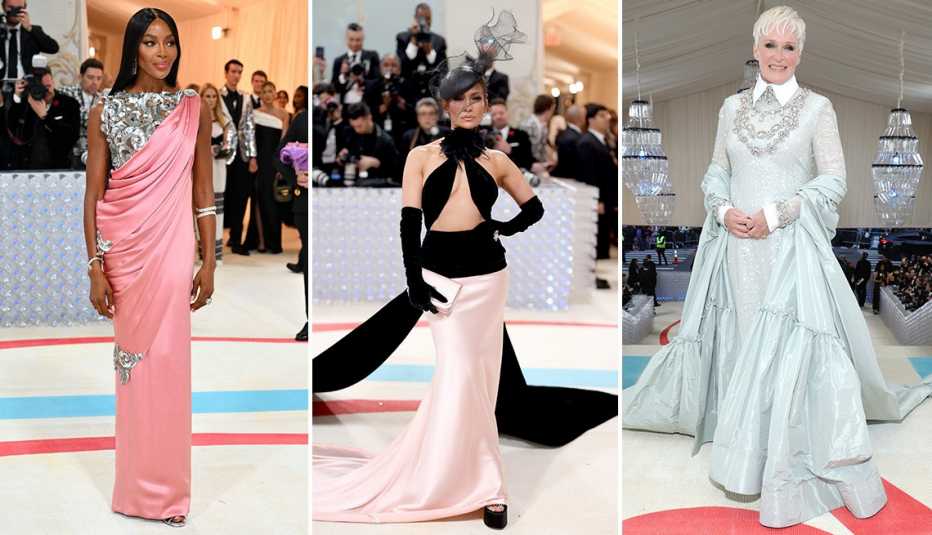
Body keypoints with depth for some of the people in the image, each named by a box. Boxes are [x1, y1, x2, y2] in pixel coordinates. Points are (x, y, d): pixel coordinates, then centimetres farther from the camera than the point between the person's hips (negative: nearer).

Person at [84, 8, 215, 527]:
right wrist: (96, 266, -4)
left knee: (166, 359, 0)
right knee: (133, 357, 8)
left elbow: (203, 189, 4)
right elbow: (94, 193, 1)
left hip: (171, 247, 0)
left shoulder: (193, 108, 2)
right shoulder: (105, 111, 2)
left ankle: (166, 485, 13)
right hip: (122, 247, 1)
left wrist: (209, 262, 1)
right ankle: (139, 483, 20)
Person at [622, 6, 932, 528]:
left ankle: (793, 462, 1)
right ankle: (745, 443, 24)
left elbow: (833, 180, -5)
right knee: (738, 343, 9)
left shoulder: (817, 107, -1)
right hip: (736, 245, 4)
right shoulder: (733, 107, 10)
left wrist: (775, 215, -14)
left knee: (791, 347, -7)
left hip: (793, 246, -4)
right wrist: (723, 210, -7)